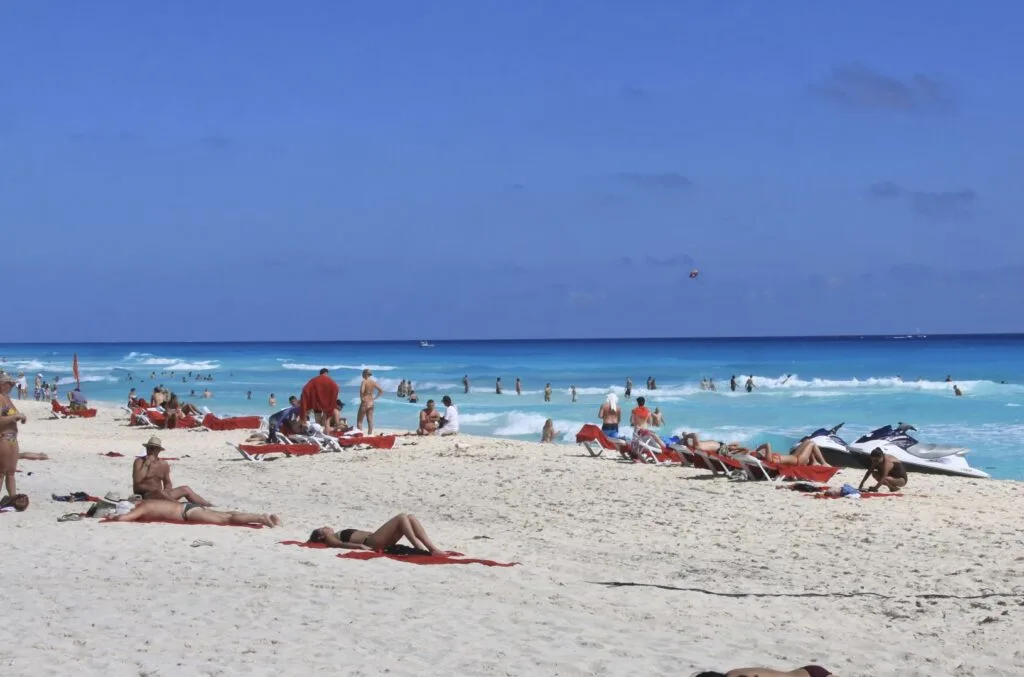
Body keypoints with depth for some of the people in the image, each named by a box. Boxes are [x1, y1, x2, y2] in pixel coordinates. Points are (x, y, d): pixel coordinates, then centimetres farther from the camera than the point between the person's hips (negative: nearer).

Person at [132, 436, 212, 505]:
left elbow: (167, 483, 17)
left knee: (185, 489, -6)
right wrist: (147, 464, -22)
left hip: (160, 496, 6)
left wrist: (167, 490, -6)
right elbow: (137, 480, -22)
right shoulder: (139, 462, -7)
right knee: (159, 492, -37)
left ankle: (209, 506, -10)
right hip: (144, 496, -6)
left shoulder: (164, 464, 9)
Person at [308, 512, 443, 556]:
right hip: (371, 542, -9)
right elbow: (341, 544, -13)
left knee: (410, 517, -7)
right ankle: (420, 549, -28)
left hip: (373, 538, 9)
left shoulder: (339, 535, 32)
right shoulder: (330, 539, 6)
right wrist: (360, 546, -29)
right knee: (402, 516, -19)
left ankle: (431, 548, -19)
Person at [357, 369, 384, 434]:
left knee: (359, 421, 1)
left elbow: (362, 391, -29)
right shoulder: (374, 382, 5)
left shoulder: (364, 382, -13)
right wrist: (374, 398, 12)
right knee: (370, 421, 9)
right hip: (371, 403, 6)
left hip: (364, 403, -6)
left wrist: (361, 398, -15)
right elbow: (381, 391, 8)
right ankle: (370, 434, 9)